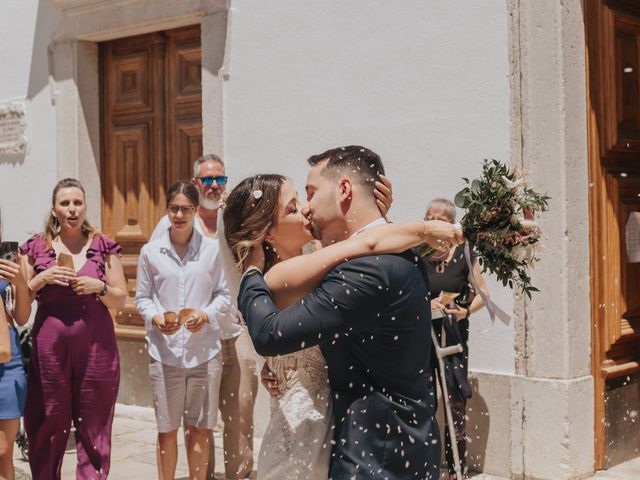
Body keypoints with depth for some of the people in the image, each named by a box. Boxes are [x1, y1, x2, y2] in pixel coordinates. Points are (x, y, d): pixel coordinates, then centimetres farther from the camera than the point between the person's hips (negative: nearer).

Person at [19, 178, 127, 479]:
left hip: (96, 347, 0)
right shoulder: (36, 248, 7)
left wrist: (99, 287, -11)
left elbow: (120, 301, 8)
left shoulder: (104, 247, 7)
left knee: (94, 428, 3)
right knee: (47, 429, 4)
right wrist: (41, 279, -9)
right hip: (49, 348, 0)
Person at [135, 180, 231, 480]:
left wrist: (207, 314, -13)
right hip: (164, 352, 0)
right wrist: (155, 317, -12)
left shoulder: (212, 249, 1)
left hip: (205, 351, 0)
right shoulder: (150, 251, 2)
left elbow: (223, 295, 5)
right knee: (167, 429, 8)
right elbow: (142, 297, 7)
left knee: (200, 427, 9)